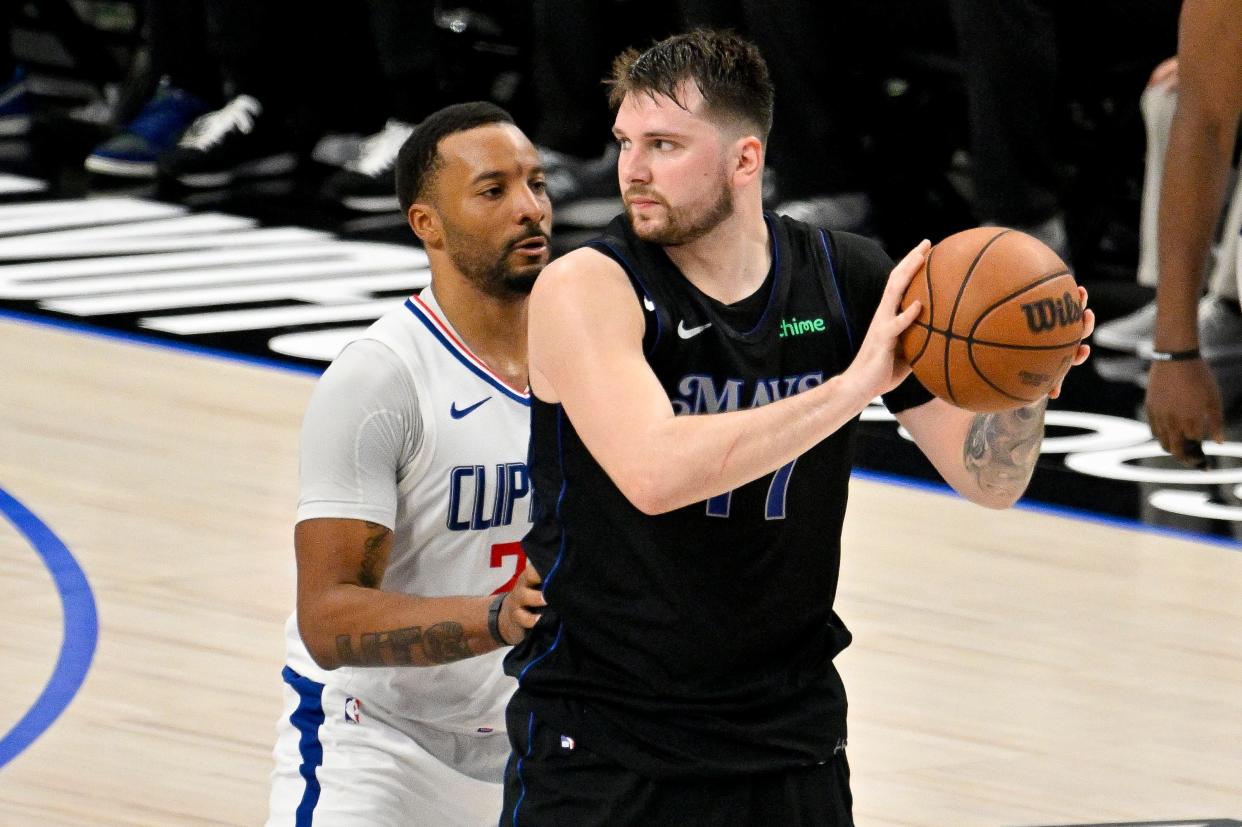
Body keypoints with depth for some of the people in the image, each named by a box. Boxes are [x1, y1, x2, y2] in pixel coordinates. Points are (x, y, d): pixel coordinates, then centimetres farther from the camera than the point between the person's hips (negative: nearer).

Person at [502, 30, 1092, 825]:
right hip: (598, 732, -3)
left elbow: (987, 477, 3)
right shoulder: (589, 290, -13)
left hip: (787, 731, 3)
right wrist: (852, 386, -29)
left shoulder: (851, 281, -1)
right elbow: (651, 474, -30)